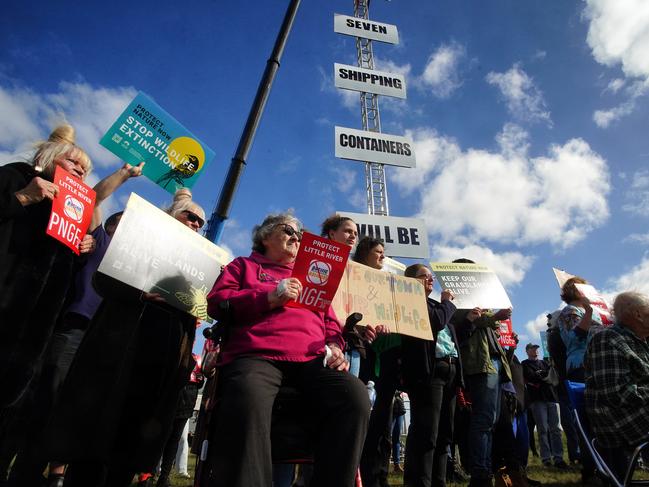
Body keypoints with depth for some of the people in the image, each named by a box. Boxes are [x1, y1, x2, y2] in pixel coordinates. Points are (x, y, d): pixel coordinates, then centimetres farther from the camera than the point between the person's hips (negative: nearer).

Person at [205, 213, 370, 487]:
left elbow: (331, 323, 30)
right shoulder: (244, 265, 25)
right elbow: (216, 303, 9)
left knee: (355, 396, -28)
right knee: (248, 402, -40)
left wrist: (334, 347, 5)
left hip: (312, 360, 4)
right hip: (256, 356, -3)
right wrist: (270, 298, -3)